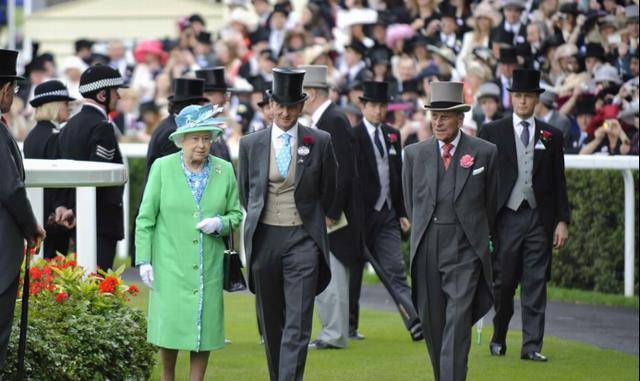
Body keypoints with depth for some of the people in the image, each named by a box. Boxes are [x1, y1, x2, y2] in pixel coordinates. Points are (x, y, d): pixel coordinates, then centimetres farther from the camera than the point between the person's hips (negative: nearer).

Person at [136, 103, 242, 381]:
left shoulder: (224, 170, 4)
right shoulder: (162, 168, -1)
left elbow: (236, 214, 12)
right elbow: (145, 217, 0)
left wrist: (220, 223, -10)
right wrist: (143, 260, -6)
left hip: (209, 265, 2)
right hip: (171, 264, -2)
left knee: (205, 327, 2)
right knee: (170, 325, -2)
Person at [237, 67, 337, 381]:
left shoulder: (320, 143, -1)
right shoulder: (251, 144, 3)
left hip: (302, 238, -2)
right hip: (264, 238, 2)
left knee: (298, 323, -10)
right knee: (271, 319, 10)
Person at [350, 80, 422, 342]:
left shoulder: (392, 135, 11)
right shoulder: (352, 136, -8)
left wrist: (402, 213, 11)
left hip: (387, 214, 5)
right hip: (362, 214, -5)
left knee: (395, 272, -2)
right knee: (353, 274, 6)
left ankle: (415, 324, -12)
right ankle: (348, 327, 17)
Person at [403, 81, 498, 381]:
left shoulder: (485, 153, 1)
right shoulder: (415, 154, 7)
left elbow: (490, 202, 11)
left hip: (465, 252, -3)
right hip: (426, 253, 3)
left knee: (457, 325, -12)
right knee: (432, 323, 8)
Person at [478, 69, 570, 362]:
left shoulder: (551, 136, 10)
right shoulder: (492, 132, 5)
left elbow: (559, 183, 10)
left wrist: (562, 221, 3)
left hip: (539, 219, 1)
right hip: (506, 217, -1)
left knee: (536, 284, -2)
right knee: (503, 282, 3)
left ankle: (532, 346, 0)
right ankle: (499, 338, 22)